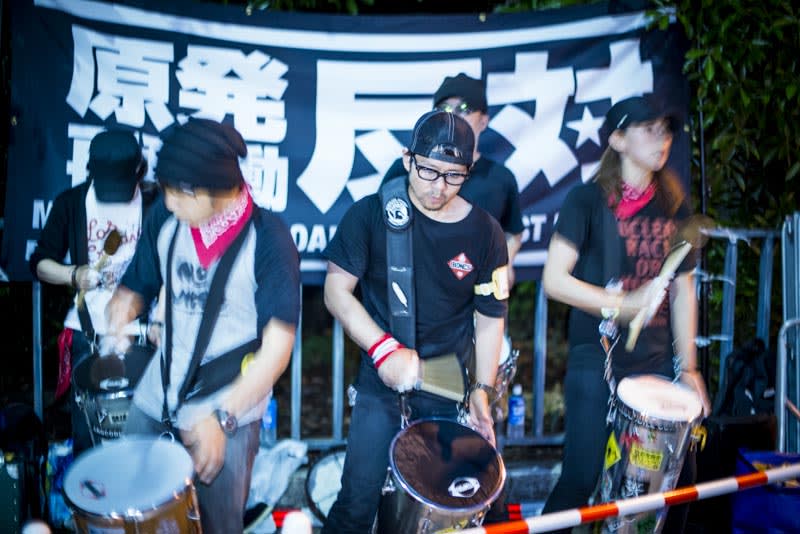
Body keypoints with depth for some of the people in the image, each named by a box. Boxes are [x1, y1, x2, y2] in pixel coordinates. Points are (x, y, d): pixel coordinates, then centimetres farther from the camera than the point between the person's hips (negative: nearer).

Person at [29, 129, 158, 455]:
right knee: (85, 434, 9)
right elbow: (39, 263, 5)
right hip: (86, 333, 2)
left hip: (140, 334, -2)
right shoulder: (70, 202, 1)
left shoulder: (157, 203, -5)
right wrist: (74, 275, -16)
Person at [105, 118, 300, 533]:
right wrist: (123, 308, -16)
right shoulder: (166, 219, -3)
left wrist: (222, 418, -21)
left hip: (228, 409, -4)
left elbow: (278, 343, -17)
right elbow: (136, 285, 8)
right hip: (155, 400, 5)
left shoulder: (267, 239, -17)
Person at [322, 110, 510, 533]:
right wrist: (384, 349, -19)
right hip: (381, 383, -2)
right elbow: (337, 292, -8)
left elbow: (490, 318, 3)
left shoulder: (484, 233, -4)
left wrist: (481, 389, -6)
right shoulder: (371, 214, -9)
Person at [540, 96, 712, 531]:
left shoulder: (675, 207, 11)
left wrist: (687, 366, 6)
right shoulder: (587, 200, -5)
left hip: (657, 362, 5)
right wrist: (627, 304, -20)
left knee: (679, 476, 6)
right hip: (597, 363, -5)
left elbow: (683, 290, 12)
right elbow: (554, 279, -12)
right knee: (580, 479, -3)